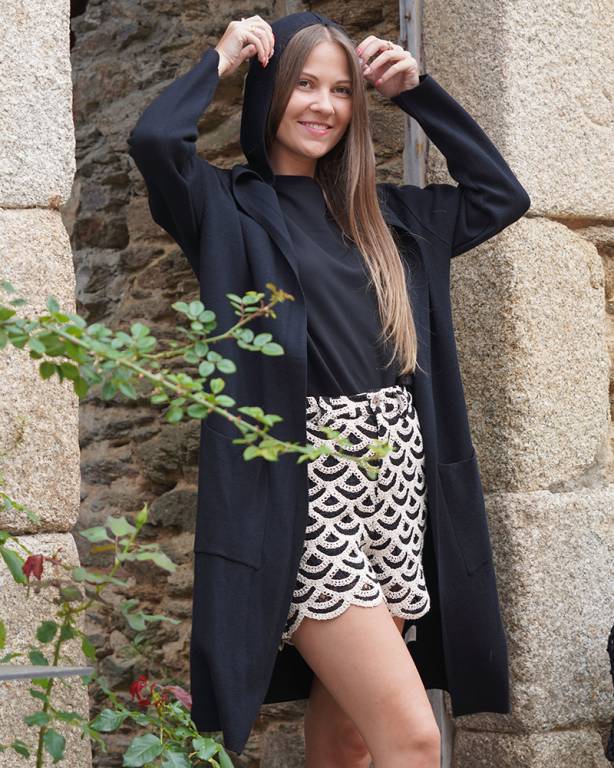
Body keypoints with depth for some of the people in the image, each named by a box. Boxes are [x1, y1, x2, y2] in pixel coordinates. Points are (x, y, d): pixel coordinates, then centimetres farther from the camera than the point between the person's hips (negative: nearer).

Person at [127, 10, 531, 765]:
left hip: (399, 480, 6)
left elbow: (502, 194, 22)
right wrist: (221, 59, -1)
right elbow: (153, 139, -19)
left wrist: (418, 92, 16)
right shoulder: (230, 207, 1)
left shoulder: (380, 214, 17)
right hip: (305, 491, -6)